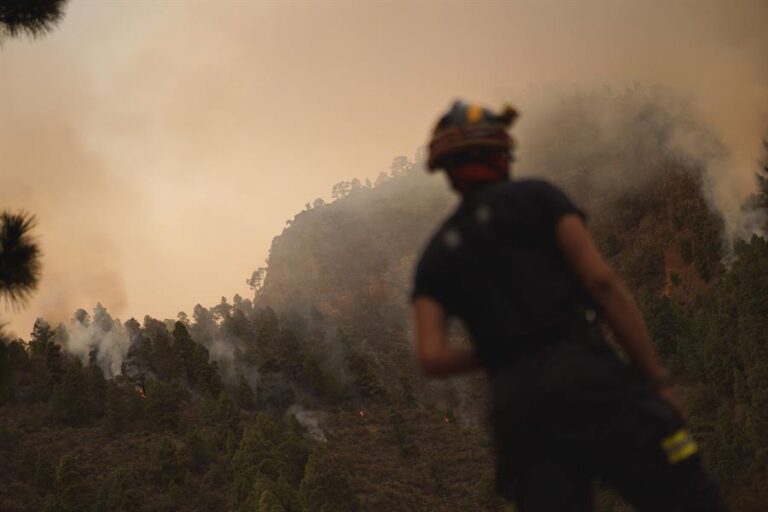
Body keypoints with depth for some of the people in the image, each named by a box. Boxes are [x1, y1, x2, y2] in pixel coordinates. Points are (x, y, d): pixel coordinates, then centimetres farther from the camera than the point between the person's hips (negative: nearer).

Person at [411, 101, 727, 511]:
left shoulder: (435, 257, 20)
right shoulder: (536, 197, 9)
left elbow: (431, 358, 5)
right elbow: (602, 281, -2)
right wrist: (657, 379, 0)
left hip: (515, 409, 4)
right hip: (587, 383, -4)